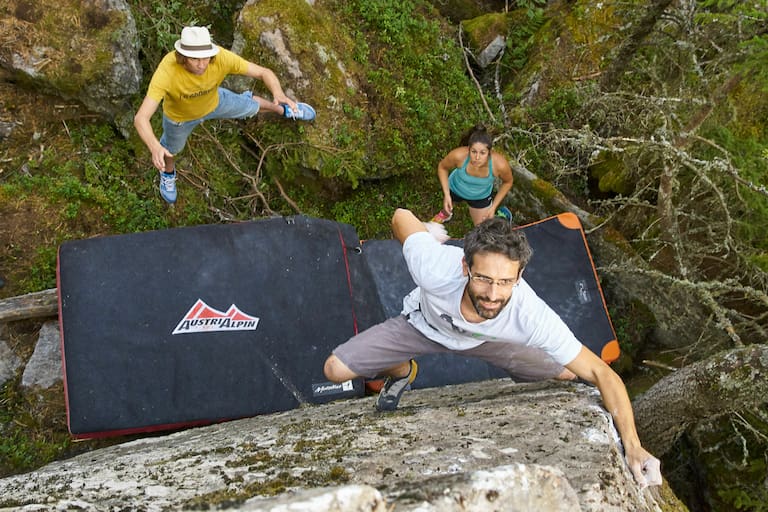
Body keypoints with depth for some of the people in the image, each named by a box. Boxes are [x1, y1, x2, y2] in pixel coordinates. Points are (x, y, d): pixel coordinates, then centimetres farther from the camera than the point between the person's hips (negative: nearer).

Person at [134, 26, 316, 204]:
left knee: (249, 106, 25)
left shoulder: (221, 57, -41)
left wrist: (279, 93, -55)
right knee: (170, 148, 28)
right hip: (181, 115, -1)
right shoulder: (166, 72, -48)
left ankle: (284, 109, 58)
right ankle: (168, 171, 65)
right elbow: (140, 118, -51)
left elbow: (264, 72, -32)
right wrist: (155, 148, -72)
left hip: (213, 101, 1)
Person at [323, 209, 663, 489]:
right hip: (424, 323, 0)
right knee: (335, 370, -12)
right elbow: (401, 216, -24)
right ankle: (402, 372, 21)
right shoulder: (435, 267, -44)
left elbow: (601, 374, -33)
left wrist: (633, 447, -40)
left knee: (567, 373, -6)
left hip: (487, 338, 1)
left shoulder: (533, 316, -41)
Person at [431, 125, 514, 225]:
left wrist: (493, 207, -14)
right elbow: (442, 167, -17)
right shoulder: (459, 155, -42)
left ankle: (499, 211, 44)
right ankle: (446, 213, 68)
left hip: (481, 196, 0)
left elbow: (507, 182, -15)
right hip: (455, 188, 0)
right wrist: (446, 195, -22)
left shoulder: (500, 164, -40)